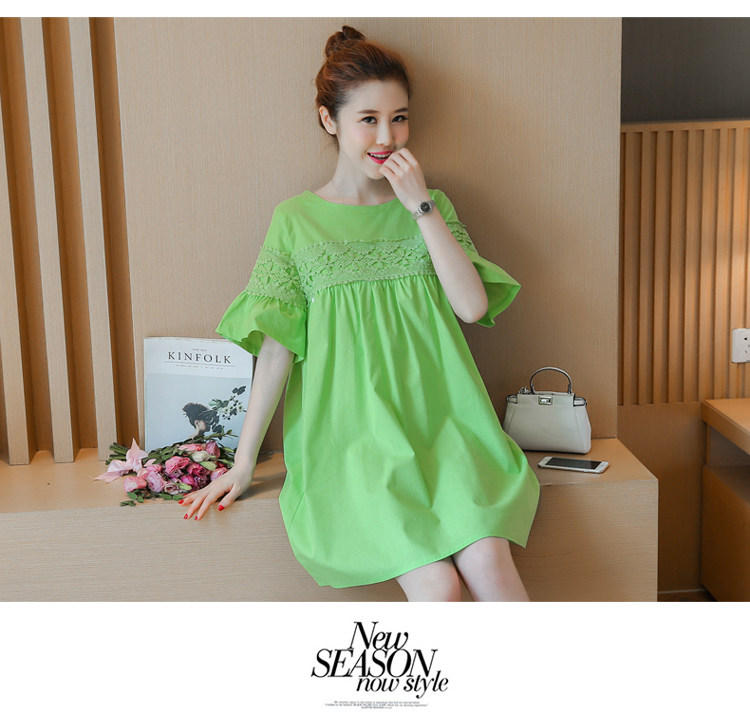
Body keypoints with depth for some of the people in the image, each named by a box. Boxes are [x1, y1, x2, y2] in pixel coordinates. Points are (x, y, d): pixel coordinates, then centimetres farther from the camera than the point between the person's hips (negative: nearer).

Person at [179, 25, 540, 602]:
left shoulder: (431, 207, 13)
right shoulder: (297, 219, 6)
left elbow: (473, 306, 0)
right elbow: (278, 345, 2)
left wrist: (421, 205, -5)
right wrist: (243, 463, -2)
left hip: (438, 419, 2)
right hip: (352, 430, -2)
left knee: (486, 563, -24)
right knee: (435, 582, -23)